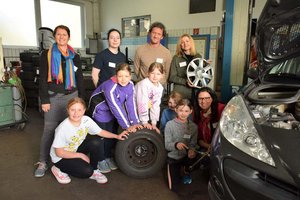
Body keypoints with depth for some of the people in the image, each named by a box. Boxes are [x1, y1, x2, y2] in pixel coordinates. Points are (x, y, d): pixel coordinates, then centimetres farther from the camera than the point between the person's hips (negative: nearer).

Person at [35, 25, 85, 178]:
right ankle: (43, 162, 9)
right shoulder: (46, 54, 2)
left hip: (71, 96, 2)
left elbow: (80, 78, 11)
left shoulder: (74, 56, 10)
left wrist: (82, 98, 7)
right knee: (49, 129, -2)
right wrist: (44, 100, -7)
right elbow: (42, 79, -1)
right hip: (53, 97, -2)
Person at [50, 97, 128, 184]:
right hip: (61, 157, -5)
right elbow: (59, 152, -22)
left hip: (76, 148, 5)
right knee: (87, 171, -23)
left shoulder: (86, 120, -16)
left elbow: (100, 132, -4)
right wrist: (81, 155, -20)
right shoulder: (63, 128, -30)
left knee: (96, 142, -21)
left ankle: (94, 170, 0)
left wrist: (116, 136, -17)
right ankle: (59, 169, 2)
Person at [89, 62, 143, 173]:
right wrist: (127, 126, -30)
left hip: (113, 111, 6)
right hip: (100, 109, -6)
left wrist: (135, 122, -24)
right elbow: (116, 108, -34)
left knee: (113, 134, 10)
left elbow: (131, 104, -18)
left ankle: (109, 157, 29)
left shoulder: (130, 85, -18)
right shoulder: (110, 87, -36)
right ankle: (101, 160, 17)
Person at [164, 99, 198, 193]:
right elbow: (167, 145, -14)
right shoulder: (170, 124, -15)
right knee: (174, 188, -4)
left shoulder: (193, 126, -6)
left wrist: (191, 150, -27)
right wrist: (176, 145, -36)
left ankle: (187, 172, 5)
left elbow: (193, 144, -3)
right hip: (173, 157, -2)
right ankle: (175, 173, 31)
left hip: (186, 156, 2)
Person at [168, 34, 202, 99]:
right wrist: (185, 81, -16)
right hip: (180, 93, -2)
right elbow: (172, 77, -3)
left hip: (196, 93, 3)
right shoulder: (176, 58, 1)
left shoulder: (198, 57, 10)